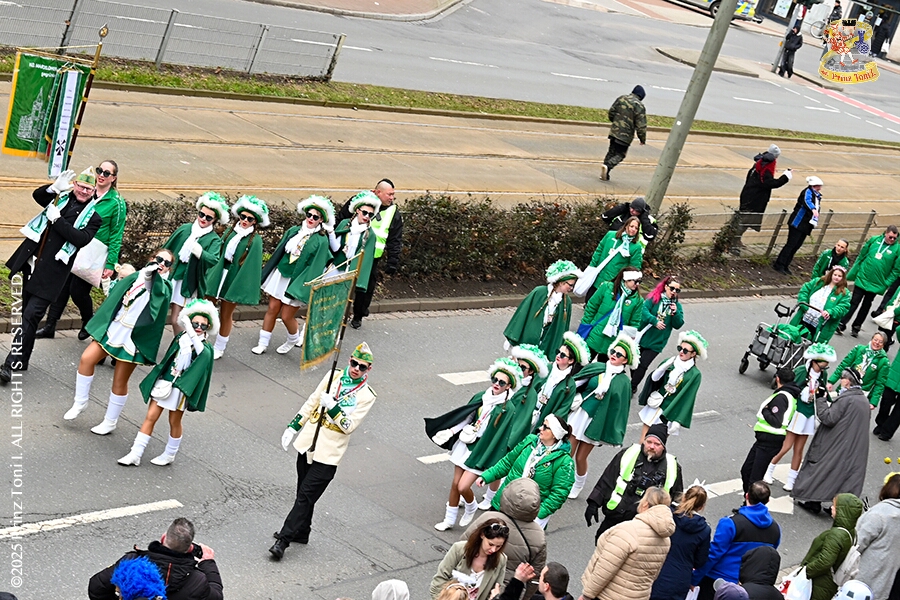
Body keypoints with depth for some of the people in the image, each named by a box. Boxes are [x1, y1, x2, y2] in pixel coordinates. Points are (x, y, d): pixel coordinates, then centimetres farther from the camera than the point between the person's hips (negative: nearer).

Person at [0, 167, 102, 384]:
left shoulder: (92, 217, -1)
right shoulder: (62, 198, 11)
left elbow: (81, 239, -15)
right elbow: (38, 195, 6)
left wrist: (57, 219, -19)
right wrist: (55, 187, -12)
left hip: (51, 271, -5)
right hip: (31, 262, 5)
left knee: (30, 315, -11)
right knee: (25, 311, 14)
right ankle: (22, 359, 28)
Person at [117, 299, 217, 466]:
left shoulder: (205, 348, -8)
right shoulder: (180, 339, 1)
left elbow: (203, 354, -34)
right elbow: (167, 361, 9)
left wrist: (192, 334, -44)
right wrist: (161, 382, 3)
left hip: (180, 388, -3)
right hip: (163, 383, 3)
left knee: (174, 422, 11)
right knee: (150, 417, 2)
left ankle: (170, 455, 31)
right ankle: (135, 454, 6)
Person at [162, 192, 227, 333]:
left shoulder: (214, 240, -3)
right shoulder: (185, 229, 7)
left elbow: (214, 260, -21)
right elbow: (166, 249, 16)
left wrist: (198, 251, -33)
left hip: (187, 282, -3)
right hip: (169, 277, 3)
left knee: (177, 321, -4)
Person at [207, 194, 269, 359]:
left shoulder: (255, 240, -9)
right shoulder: (231, 233, 3)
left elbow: (251, 266, -11)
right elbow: (219, 254, 7)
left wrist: (244, 287, -15)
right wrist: (211, 276, 5)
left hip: (235, 280, -3)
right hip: (219, 276, 3)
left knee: (226, 315, 10)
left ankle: (219, 348, 25)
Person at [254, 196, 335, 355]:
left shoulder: (321, 241, -11)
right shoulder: (294, 231, 3)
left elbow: (314, 267, -12)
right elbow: (279, 252, 11)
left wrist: (302, 287, -16)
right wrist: (266, 273, 12)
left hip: (297, 281, -4)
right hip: (280, 275, 4)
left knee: (286, 316, 0)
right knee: (272, 310, 7)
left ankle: (294, 340, 30)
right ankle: (263, 343, 18)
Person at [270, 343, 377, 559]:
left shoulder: (367, 395, -8)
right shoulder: (334, 376, 5)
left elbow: (349, 426, -14)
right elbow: (311, 402, 14)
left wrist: (332, 407, -26)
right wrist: (293, 427, 13)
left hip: (328, 455, -5)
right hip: (307, 443, 5)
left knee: (305, 497, -8)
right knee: (304, 494, 14)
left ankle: (283, 539, -6)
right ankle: (301, 532, 29)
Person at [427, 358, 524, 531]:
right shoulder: (482, 397, 0)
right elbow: (466, 417, 9)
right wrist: (450, 432, 2)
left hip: (481, 451, -5)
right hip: (465, 443, 5)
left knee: (463, 487, -10)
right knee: (455, 483, 11)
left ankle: (471, 507, 23)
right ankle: (449, 520, 27)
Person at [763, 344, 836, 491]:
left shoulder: (823, 374, 0)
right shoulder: (801, 371, -16)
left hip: (810, 414, 5)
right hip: (797, 411, -5)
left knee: (799, 450, 11)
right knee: (786, 446, -3)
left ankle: (791, 481, 19)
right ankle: (769, 472, 18)